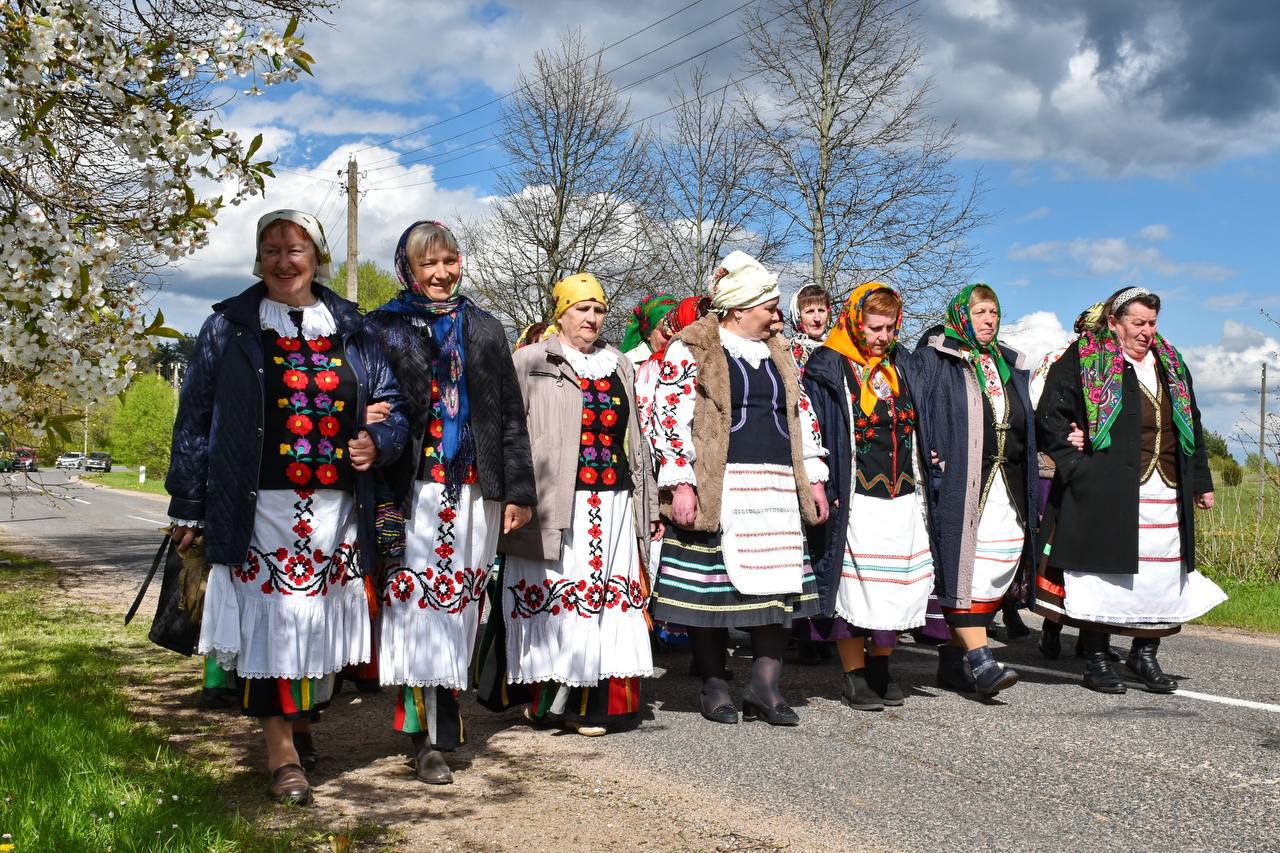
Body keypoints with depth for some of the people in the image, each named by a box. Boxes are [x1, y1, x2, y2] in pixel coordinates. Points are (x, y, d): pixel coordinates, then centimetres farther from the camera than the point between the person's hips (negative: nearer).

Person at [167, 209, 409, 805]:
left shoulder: (352, 329, 12)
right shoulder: (228, 328, 5)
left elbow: (392, 406, 16)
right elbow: (195, 420, 5)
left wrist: (378, 443, -7)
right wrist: (188, 507, 2)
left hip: (335, 510, 3)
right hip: (261, 508, -3)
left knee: (320, 617, 10)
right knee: (270, 620, -4)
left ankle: (301, 721, 33)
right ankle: (281, 749, 9)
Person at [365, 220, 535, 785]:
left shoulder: (484, 330, 15)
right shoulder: (384, 328, 6)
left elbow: (511, 416, 13)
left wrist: (518, 490, 6)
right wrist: (376, 494, -11)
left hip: (475, 491, 3)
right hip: (413, 491, -3)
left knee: (458, 606, 4)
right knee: (420, 605, -6)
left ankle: (435, 725, 14)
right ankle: (429, 737, -1)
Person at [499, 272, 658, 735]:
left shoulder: (619, 367, 20)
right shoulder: (532, 362, 4)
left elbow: (636, 441, 23)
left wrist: (649, 503, 19)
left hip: (614, 503, 5)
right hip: (556, 503, -4)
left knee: (607, 597, 1)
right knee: (558, 598, -6)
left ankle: (595, 701, 8)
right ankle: (551, 697, 4)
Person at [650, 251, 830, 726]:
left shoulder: (778, 353, 19)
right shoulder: (691, 350, -1)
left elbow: (803, 416, 23)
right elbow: (670, 418, -7)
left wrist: (813, 477, 16)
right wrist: (680, 484, -15)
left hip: (777, 490, 6)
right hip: (715, 490, -5)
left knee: (775, 583, 1)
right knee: (712, 585, -1)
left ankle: (766, 688, 7)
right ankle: (714, 686, 13)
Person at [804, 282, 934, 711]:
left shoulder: (899, 367, 15)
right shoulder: (828, 368, -3)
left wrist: (922, 477, 15)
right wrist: (822, 489, -14)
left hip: (901, 498, 6)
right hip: (854, 500, -6)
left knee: (897, 584, 7)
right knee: (855, 584, -4)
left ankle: (880, 668, 23)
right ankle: (854, 676, 8)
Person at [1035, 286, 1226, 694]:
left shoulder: (1171, 364, 18)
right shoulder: (1082, 361, -1)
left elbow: (1192, 426, 23)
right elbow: (1051, 416, -3)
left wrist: (1201, 482, 20)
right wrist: (1075, 466, -12)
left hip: (1167, 493, 6)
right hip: (1105, 492, -5)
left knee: (1161, 574, 6)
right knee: (1103, 570, -2)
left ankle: (1144, 657, 20)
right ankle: (1097, 660, 10)